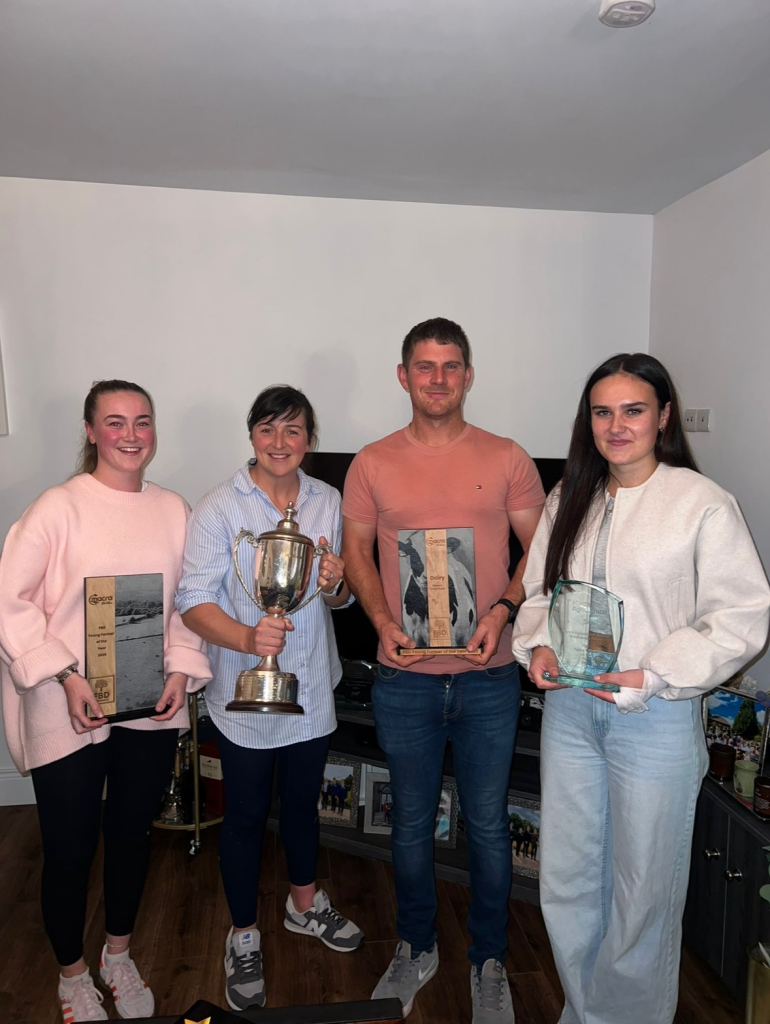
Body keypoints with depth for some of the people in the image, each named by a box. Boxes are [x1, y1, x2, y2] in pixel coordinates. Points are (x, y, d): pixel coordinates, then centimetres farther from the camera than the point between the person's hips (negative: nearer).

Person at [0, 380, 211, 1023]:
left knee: (132, 834, 19)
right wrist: (65, 675, -17)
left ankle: (119, 955, 45)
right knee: (69, 849, 11)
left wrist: (182, 669, -3)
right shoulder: (59, 508, -11)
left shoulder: (174, 510, 2)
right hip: (68, 710, -4)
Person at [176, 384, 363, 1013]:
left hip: (311, 685, 4)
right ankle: (244, 936, 35)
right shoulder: (219, 508, -13)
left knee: (303, 800, 22)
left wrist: (335, 584, -15)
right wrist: (247, 638, -34)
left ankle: (304, 904, 48)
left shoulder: (328, 502, 0)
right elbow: (195, 600, -17)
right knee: (246, 814, 12)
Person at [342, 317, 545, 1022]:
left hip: (488, 676, 0)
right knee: (412, 822, 17)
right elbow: (356, 553, 6)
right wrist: (383, 621, -9)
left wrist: (503, 609, -13)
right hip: (405, 677, 1)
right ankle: (416, 949, 40)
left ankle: (489, 962, 36)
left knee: (488, 824, 13)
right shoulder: (373, 464, 2)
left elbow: (540, 550, 3)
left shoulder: (507, 459, -1)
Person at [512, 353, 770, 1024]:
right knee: (566, 879, 16)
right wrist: (539, 645, -4)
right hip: (569, 708, 5)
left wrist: (655, 674, -19)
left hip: (656, 717, -5)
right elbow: (538, 590, 15)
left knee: (642, 889, 11)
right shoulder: (569, 500, 7)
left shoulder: (704, 504, -10)